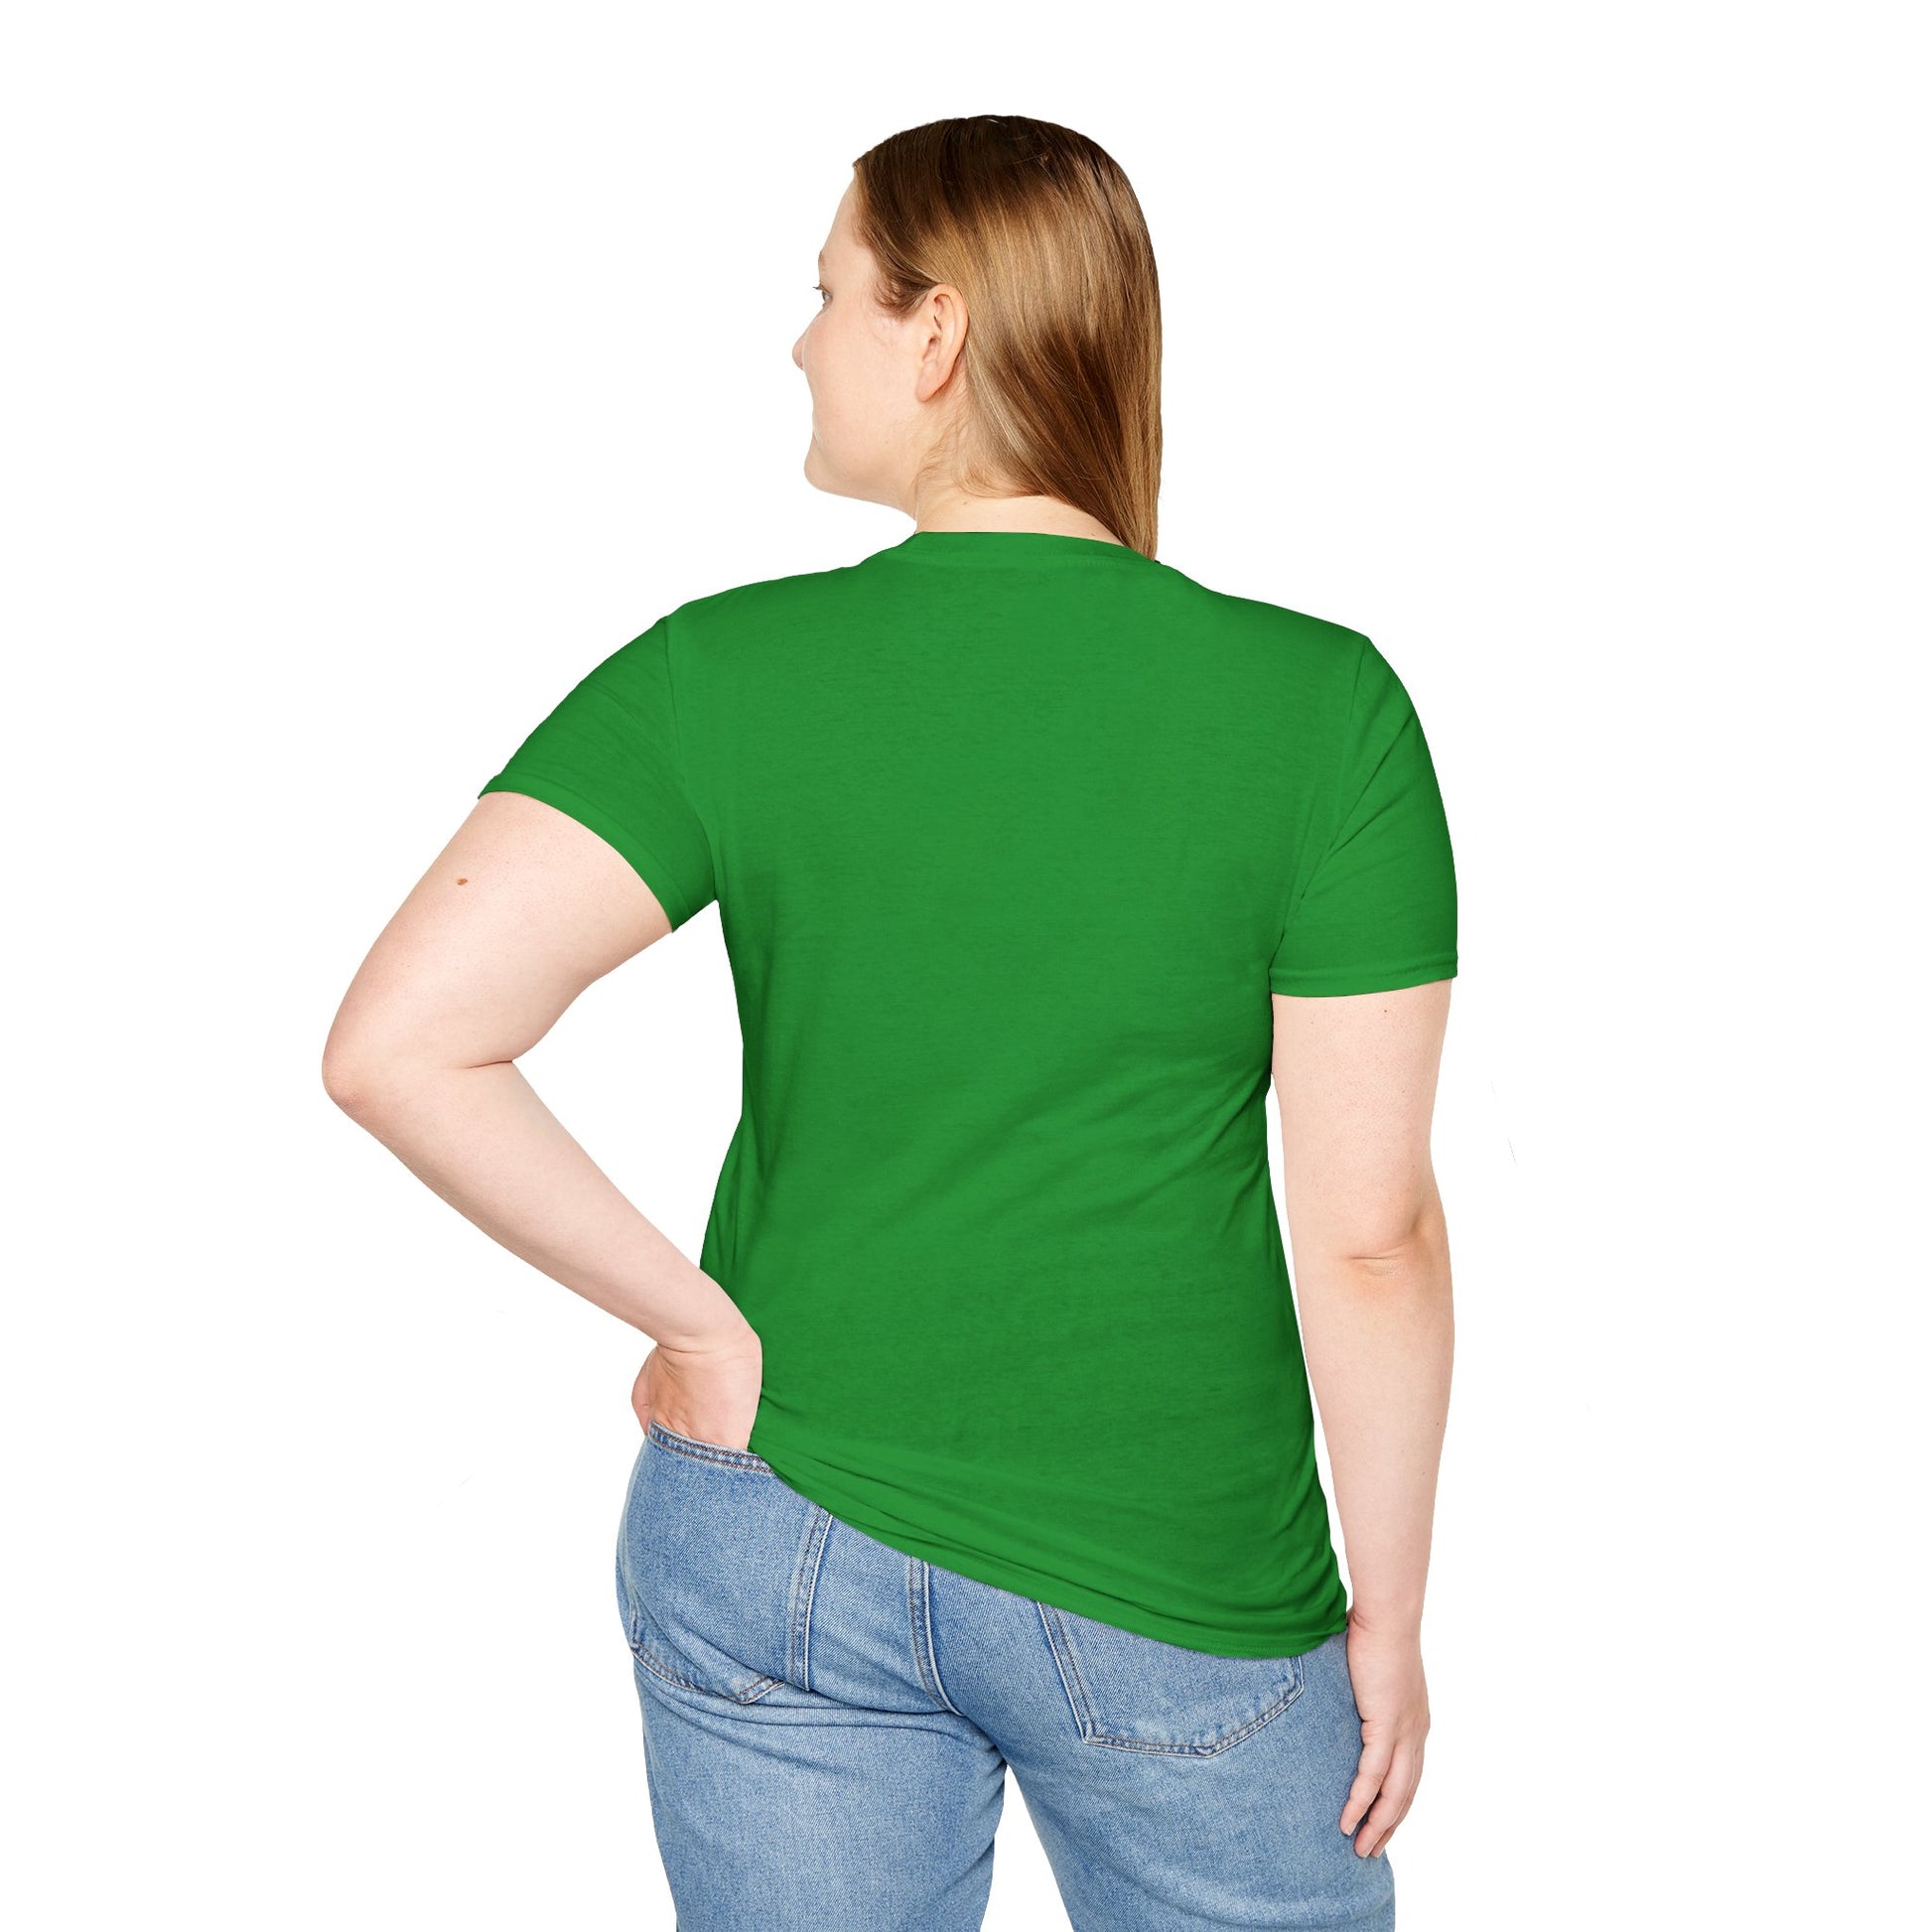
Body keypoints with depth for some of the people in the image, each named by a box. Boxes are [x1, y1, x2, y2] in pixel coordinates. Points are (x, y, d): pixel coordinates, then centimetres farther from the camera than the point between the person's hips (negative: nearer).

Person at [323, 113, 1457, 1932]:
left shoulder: (726, 676, -11)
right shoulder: (1321, 705, -12)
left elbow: (400, 1046, -19)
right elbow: (1370, 1228, -11)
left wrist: (706, 1322, -8)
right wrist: (1389, 1613, 1)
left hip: (778, 1559, 1)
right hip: (1171, 1598, -1)